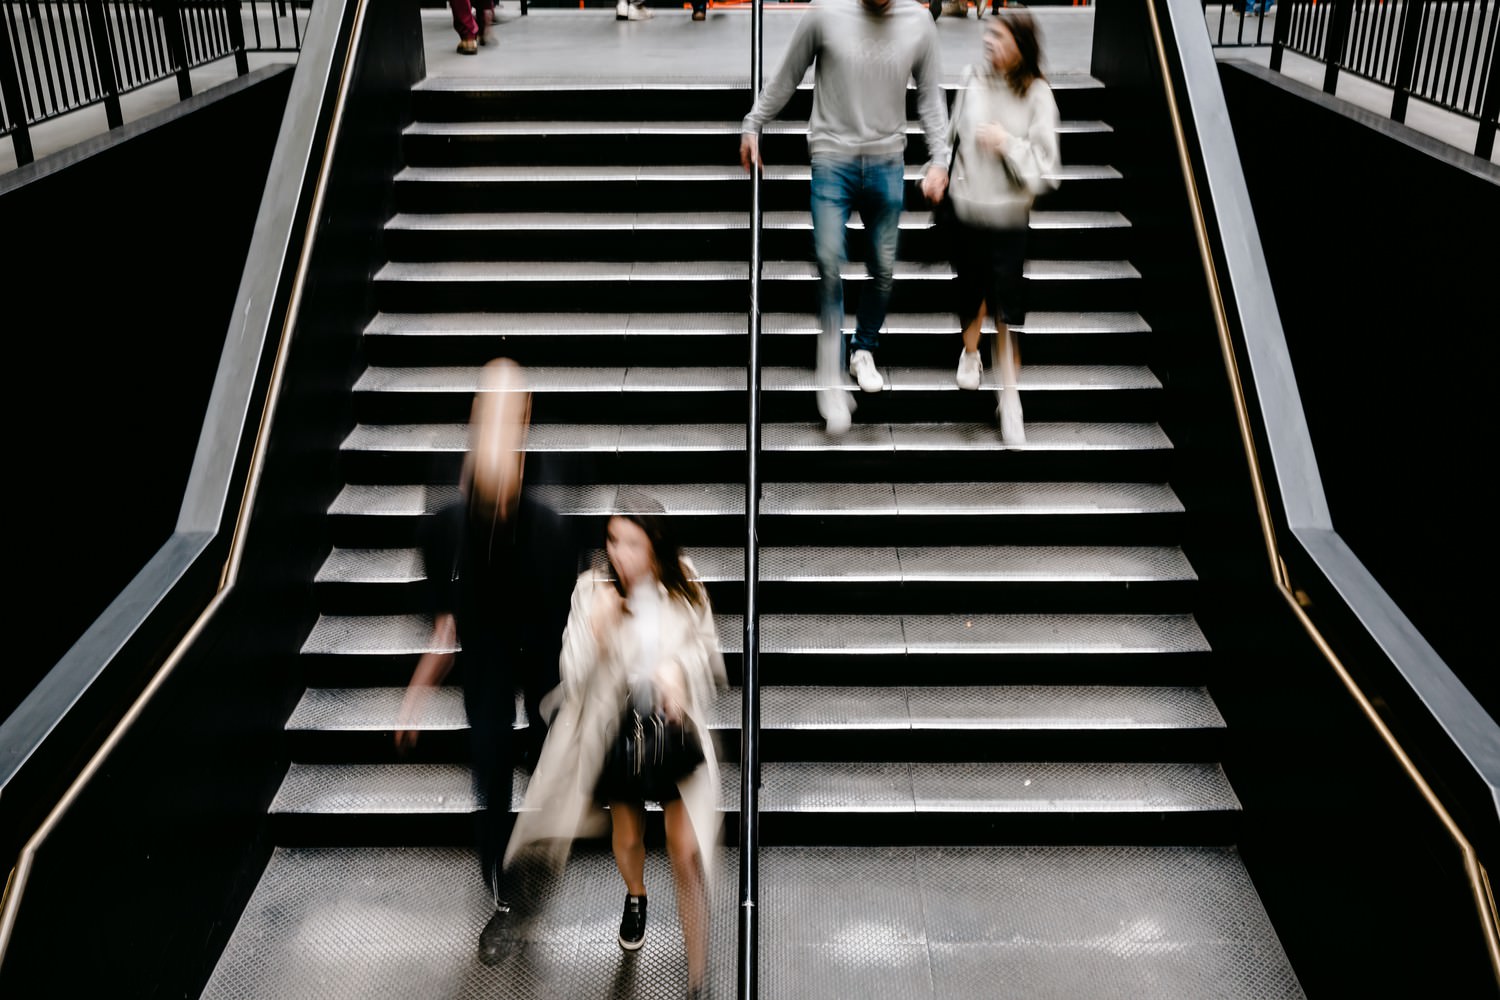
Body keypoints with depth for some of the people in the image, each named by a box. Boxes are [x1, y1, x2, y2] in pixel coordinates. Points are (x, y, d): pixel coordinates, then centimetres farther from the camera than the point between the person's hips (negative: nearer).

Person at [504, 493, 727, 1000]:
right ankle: (635, 896, 58)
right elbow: (574, 674, -15)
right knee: (627, 838, 21)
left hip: (675, 729, -1)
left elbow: (709, 653, 2)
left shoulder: (684, 586, -10)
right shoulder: (592, 591, -14)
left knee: (687, 852, -4)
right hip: (617, 731, 1)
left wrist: (679, 668, -19)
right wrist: (598, 626, -32)